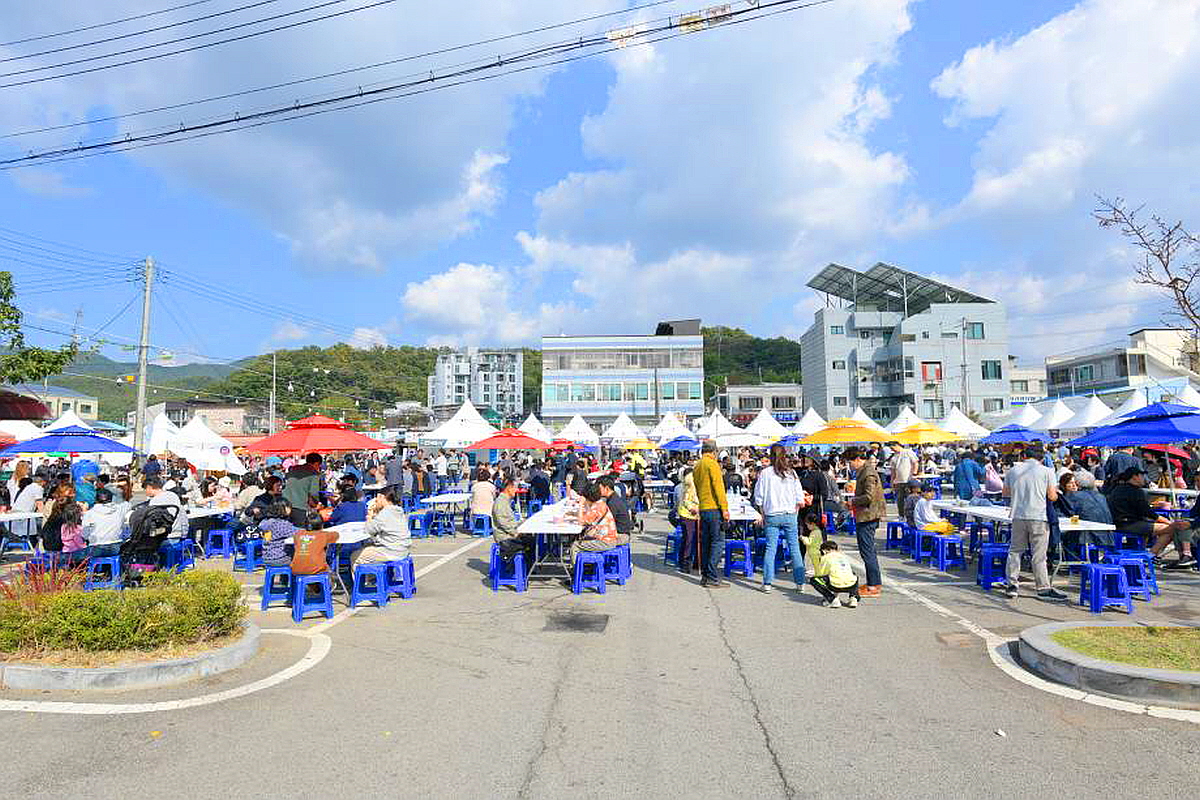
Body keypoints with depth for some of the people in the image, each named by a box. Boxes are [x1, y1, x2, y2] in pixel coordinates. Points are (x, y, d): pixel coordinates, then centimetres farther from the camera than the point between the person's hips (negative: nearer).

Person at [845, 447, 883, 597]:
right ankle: (873, 583, 22)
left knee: (867, 551, -6)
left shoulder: (869, 473, -16)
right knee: (867, 551, 15)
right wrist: (854, 503, 11)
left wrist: (853, 502, -9)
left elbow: (868, 497, -21)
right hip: (863, 517, 11)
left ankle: (874, 586, -2)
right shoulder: (862, 472, 16)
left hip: (868, 517, -11)